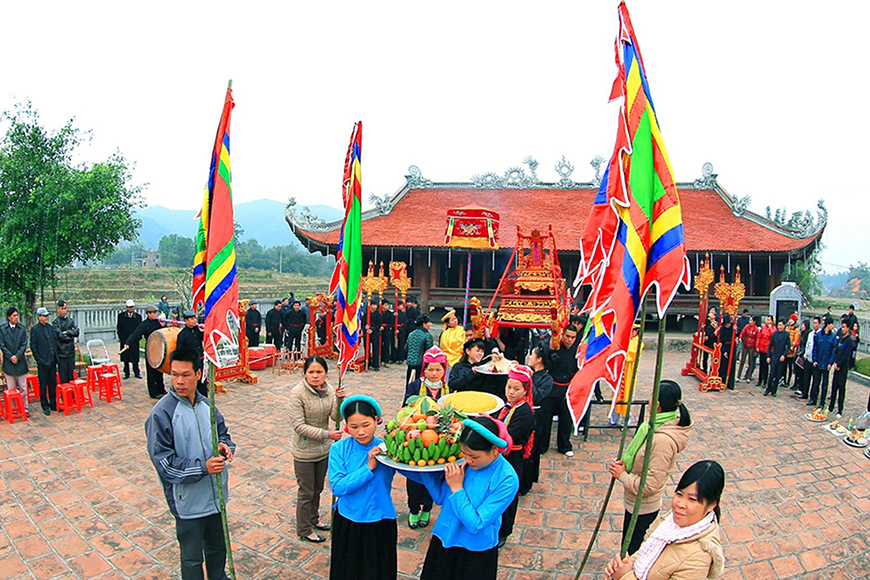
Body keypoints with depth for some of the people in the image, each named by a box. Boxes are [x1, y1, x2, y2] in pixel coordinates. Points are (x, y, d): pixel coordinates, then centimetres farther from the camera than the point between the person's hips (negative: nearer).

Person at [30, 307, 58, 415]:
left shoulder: (50, 327, 10)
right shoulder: (35, 329, -7)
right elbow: (33, 347, -7)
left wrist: (56, 357, 8)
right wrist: (39, 360, -10)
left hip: (52, 361, 5)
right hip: (43, 362, -5)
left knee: (53, 384, 11)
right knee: (43, 385, 4)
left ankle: (53, 404, 21)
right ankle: (45, 406, 13)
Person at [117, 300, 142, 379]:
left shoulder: (138, 316, 3)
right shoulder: (121, 315, 3)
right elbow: (119, 328, 5)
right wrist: (121, 338, -1)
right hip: (124, 340, 0)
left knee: (135, 357, 3)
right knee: (125, 357, 6)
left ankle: (137, 372, 13)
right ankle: (127, 373, 16)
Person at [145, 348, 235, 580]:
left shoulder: (206, 404, -1)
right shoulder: (161, 413, -18)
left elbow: (222, 432, 12)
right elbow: (163, 461, -19)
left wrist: (226, 446, -11)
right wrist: (202, 467, -25)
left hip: (216, 493, 6)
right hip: (188, 501, -5)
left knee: (218, 547, 26)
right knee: (192, 559, 14)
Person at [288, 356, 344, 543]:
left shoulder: (329, 389, -6)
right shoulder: (297, 393, -22)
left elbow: (336, 417, -9)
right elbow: (298, 425, -24)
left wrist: (339, 400, -28)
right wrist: (326, 434, -29)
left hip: (324, 449, 5)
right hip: (305, 451, -5)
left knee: (317, 488, 24)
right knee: (306, 492, 11)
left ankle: (313, 519, 46)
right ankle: (304, 530, 31)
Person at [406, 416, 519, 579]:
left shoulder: (507, 480, -25)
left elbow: (475, 524, -24)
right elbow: (440, 497, -5)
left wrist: (456, 488, -25)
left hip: (476, 552, -4)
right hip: (444, 541, 4)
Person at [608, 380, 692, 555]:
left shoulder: (663, 440, -32)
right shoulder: (660, 425, -3)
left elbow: (651, 485, -28)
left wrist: (622, 475, -17)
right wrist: (626, 463, -5)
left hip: (641, 507, -9)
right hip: (636, 502, 9)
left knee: (629, 550, 10)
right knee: (631, 547, 25)